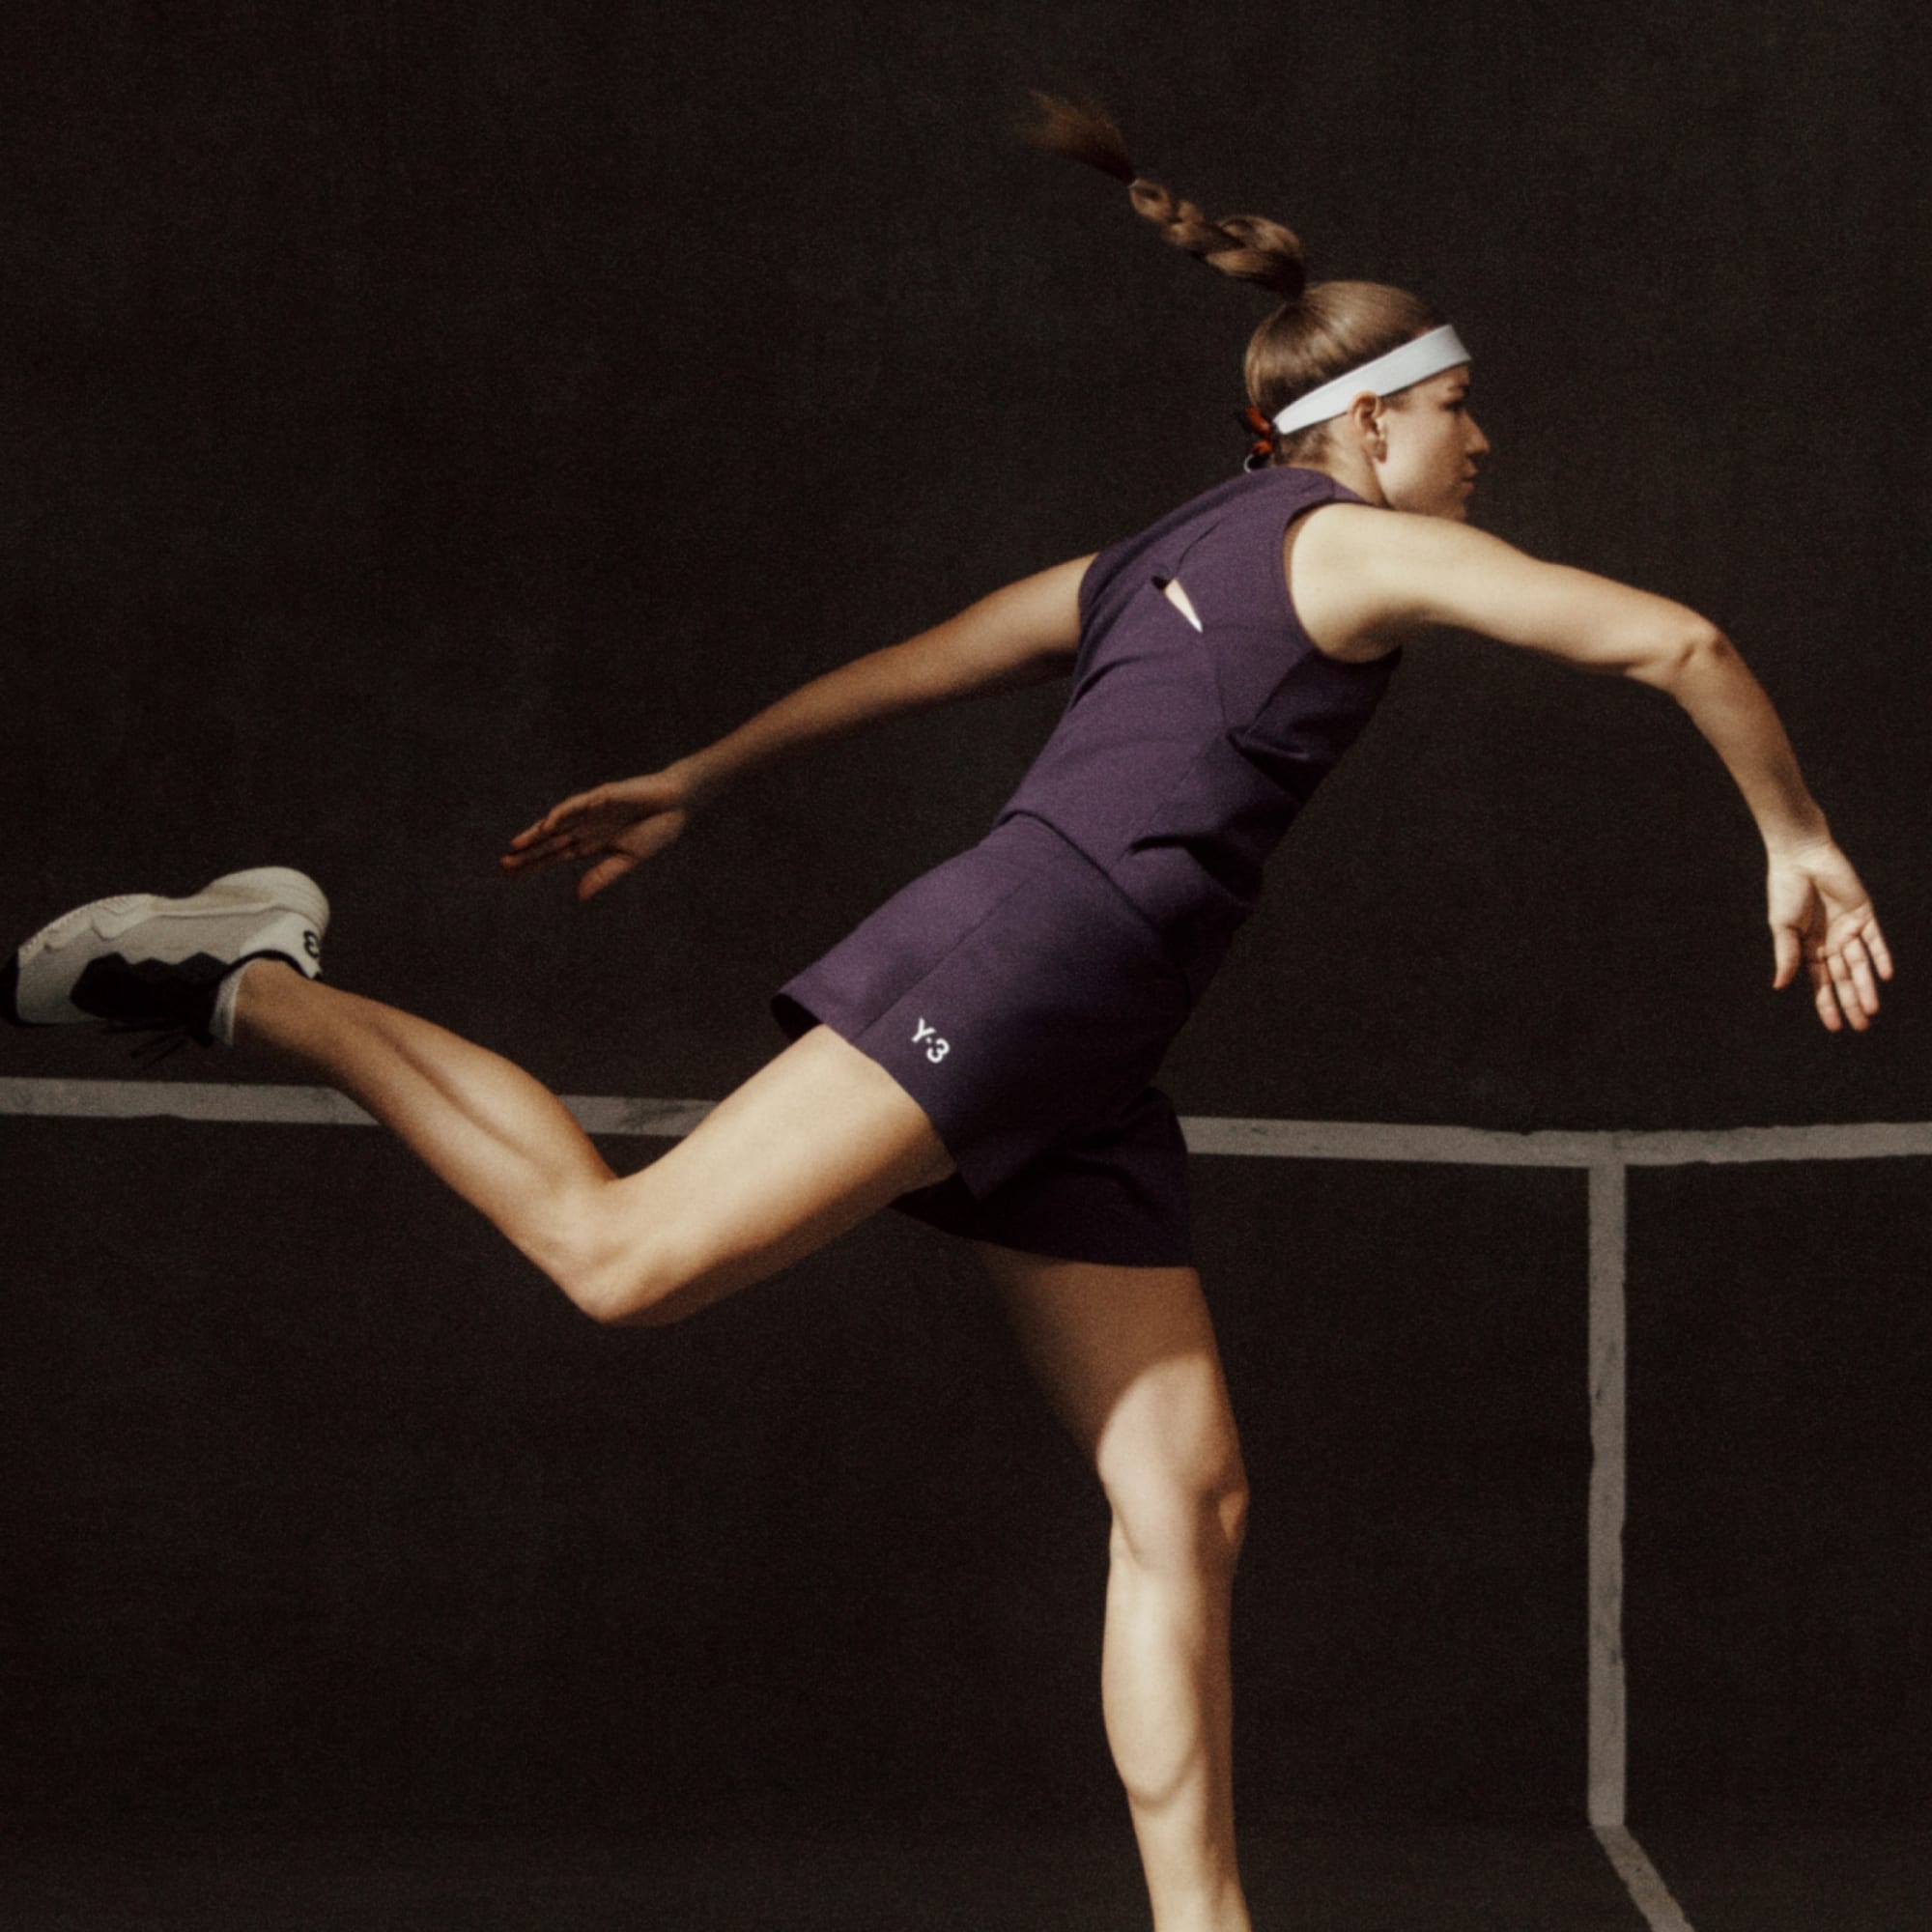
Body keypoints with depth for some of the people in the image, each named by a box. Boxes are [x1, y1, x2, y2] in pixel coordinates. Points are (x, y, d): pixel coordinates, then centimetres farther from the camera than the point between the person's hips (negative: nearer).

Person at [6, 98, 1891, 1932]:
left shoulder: (1153, 563, 26)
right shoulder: (1358, 545, 2)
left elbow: (899, 667, 29)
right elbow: (1669, 639, -5)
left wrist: (691, 782, 35)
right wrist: (1799, 843, 5)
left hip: (1075, 1065, 9)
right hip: (1021, 961, -9)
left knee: (1187, 1496, 1)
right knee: (627, 1252, -13)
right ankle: (248, 982, -3)